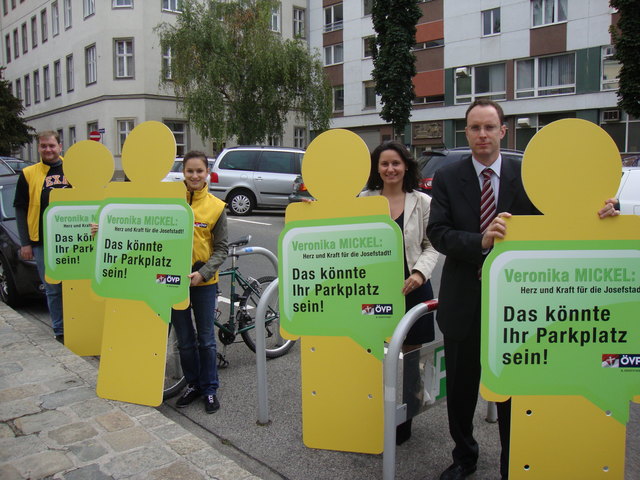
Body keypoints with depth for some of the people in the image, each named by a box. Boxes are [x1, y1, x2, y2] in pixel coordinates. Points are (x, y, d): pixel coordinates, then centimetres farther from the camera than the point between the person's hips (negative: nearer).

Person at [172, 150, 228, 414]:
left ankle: (210, 389, 24)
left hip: (203, 280, -1)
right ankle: (193, 384, 31)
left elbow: (221, 248, -2)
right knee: (185, 340, 12)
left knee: (206, 339, 9)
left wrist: (203, 273, -14)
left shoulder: (216, 207, -3)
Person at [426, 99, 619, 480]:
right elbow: (437, 233, -12)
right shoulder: (447, 178, -1)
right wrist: (481, 241, -29)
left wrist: (599, 213, -23)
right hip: (463, 301, 1)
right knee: (460, 389, 17)